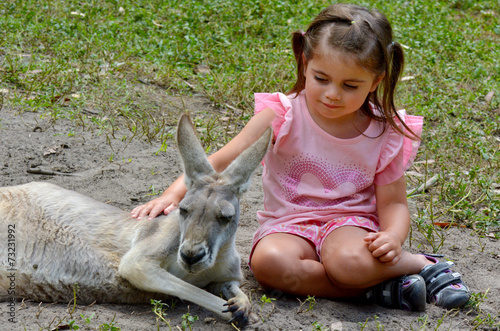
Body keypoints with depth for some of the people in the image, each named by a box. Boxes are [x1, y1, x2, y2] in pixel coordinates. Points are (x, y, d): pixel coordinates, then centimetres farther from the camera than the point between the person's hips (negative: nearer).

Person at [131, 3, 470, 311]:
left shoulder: (385, 134, -4)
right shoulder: (283, 115, -10)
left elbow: (393, 202, 4)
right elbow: (221, 162, -14)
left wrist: (393, 237, -20)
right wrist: (174, 194, -31)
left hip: (350, 222, -1)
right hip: (289, 225, 1)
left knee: (349, 260, -38)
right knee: (268, 260, -35)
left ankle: (423, 264, -9)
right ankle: (378, 286, -24)